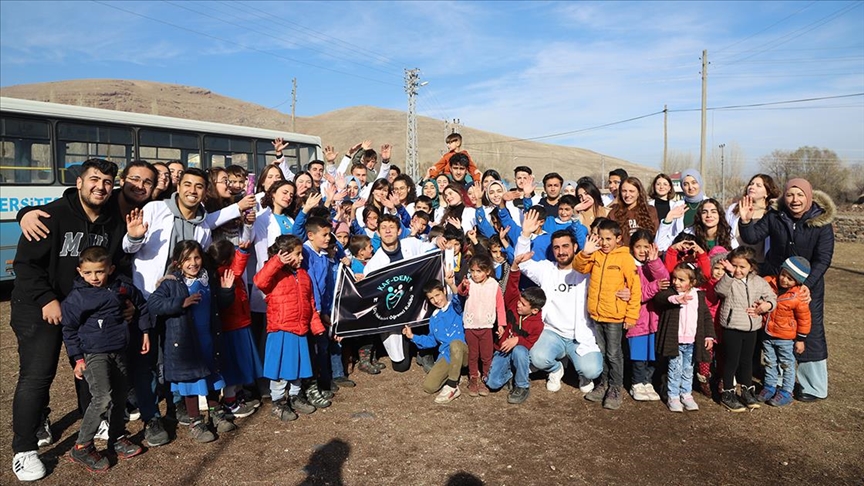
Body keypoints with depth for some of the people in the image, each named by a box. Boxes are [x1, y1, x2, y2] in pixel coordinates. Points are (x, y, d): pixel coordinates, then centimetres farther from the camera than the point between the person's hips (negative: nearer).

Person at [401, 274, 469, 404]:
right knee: (428, 387, -13)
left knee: (455, 343, -41)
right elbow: (431, 341, 28)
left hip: (462, 352, -5)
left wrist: (452, 285, -48)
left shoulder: (455, 307, -2)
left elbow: (459, 300, -28)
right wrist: (413, 337, 17)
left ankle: (452, 387, -26)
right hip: (446, 355, 5)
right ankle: (453, 375, 16)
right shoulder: (434, 319, 16)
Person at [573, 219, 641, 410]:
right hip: (595, 314, 5)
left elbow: (635, 287, -9)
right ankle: (603, 384, 30)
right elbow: (579, 267, -5)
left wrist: (631, 315, -10)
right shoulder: (595, 255, 4)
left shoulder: (625, 258, -9)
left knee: (614, 355, 5)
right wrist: (585, 253, -23)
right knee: (600, 353, 16)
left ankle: (615, 389, 18)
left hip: (615, 316, -5)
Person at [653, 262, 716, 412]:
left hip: (692, 342, 3)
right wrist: (676, 299, -44)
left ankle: (686, 394, 29)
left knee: (688, 370, 15)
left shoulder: (699, 296, 5)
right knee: (675, 369, 4)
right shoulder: (671, 293, -6)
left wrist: (709, 335, 4)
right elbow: (659, 297, -28)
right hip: (675, 340, -3)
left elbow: (707, 316, 10)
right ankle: (673, 396, 15)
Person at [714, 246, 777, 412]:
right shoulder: (728, 280, -11)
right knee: (732, 361, 4)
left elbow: (772, 297, 11)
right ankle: (727, 393, 16)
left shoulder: (758, 282, 4)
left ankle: (747, 390, 34)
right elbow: (720, 290, -31)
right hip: (732, 328, -5)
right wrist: (729, 274, -40)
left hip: (751, 329, 5)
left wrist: (767, 305, -10)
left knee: (747, 361, 18)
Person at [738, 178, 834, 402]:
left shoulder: (821, 223, -11)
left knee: (810, 333, 3)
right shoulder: (775, 217, -5)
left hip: (807, 286, -2)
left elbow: (823, 259, -14)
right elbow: (752, 237, -8)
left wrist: (808, 284, -24)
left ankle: (815, 387, 18)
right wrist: (745, 221, -27)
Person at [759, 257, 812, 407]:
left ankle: (786, 392, 24)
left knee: (787, 365, 12)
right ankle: (769, 386, 33)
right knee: (770, 363, 19)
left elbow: (804, 319, -11)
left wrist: (801, 339, -6)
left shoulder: (798, 297, -20)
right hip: (767, 334, 4)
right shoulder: (768, 283, -12)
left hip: (786, 338, -4)